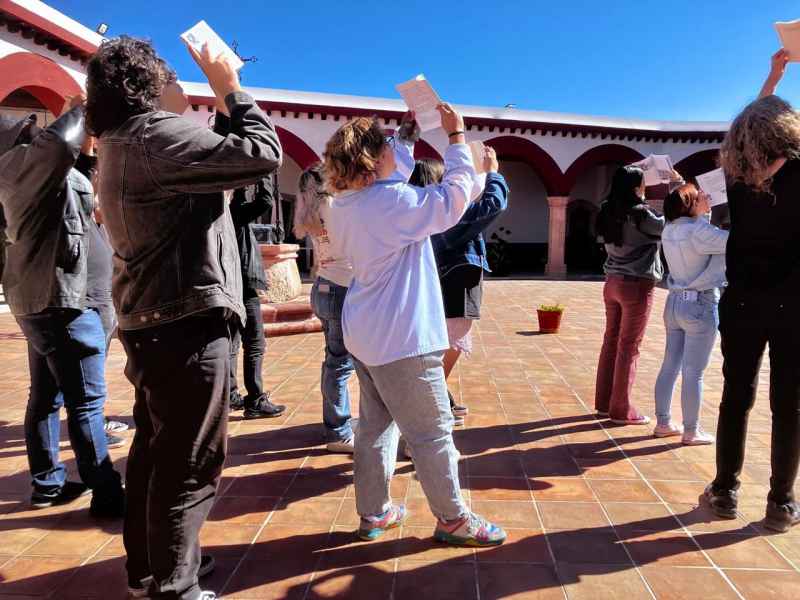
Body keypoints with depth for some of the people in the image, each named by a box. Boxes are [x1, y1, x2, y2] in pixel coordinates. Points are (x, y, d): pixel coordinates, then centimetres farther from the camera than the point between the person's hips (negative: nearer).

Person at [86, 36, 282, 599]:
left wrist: (219, 97, 14)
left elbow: (202, 160, 18)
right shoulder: (155, 133, -13)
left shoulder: (119, 143, 17)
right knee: (191, 463, -1)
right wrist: (230, 86, -3)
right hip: (187, 323, -10)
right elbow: (262, 153, -18)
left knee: (157, 450, 19)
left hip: (152, 321, 10)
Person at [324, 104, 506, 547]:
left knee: (375, 423, 17)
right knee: (432, 431, 4)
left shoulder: (344, 205, 7)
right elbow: (456, 194, -14)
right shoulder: (393, 201, -20)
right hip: (401, 337, -9)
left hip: (366, 333, 9)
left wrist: (410, 134, 24)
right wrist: (456, 136, -5)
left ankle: (373, 513, 28)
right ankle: (453, 519, 20)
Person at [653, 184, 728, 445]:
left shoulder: (670, 230, 5)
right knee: (693, 372, 1)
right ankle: (691, 432, 13)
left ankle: (663, 423, 22)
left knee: (670, 366, 12)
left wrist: (705, 213, 15)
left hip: (675, 302, 8)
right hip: (700, 305, -8)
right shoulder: (700, 232, -17)